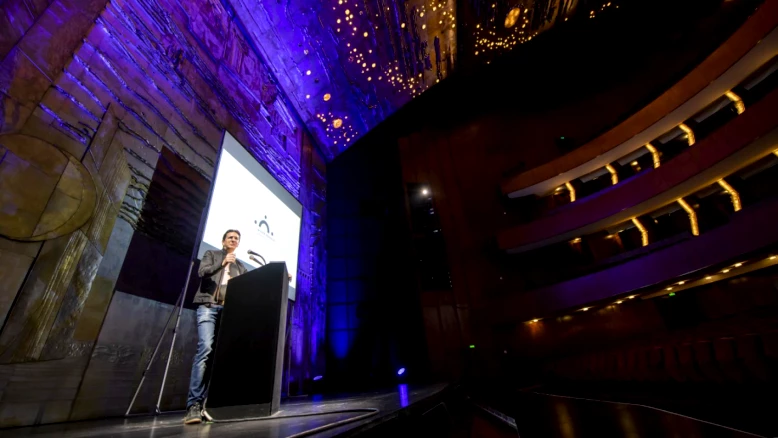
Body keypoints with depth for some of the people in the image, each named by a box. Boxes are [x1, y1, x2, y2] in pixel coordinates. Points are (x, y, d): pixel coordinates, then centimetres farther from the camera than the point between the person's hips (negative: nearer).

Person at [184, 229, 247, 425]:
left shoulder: (240, 266, 24)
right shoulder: (211, 254, 16)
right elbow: (202, 272, 0)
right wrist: (222, 263, -15)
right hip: (209, 306, -3)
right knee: (205, 349, -19)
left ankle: (204, 403, -2)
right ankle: (194, 404, -18)